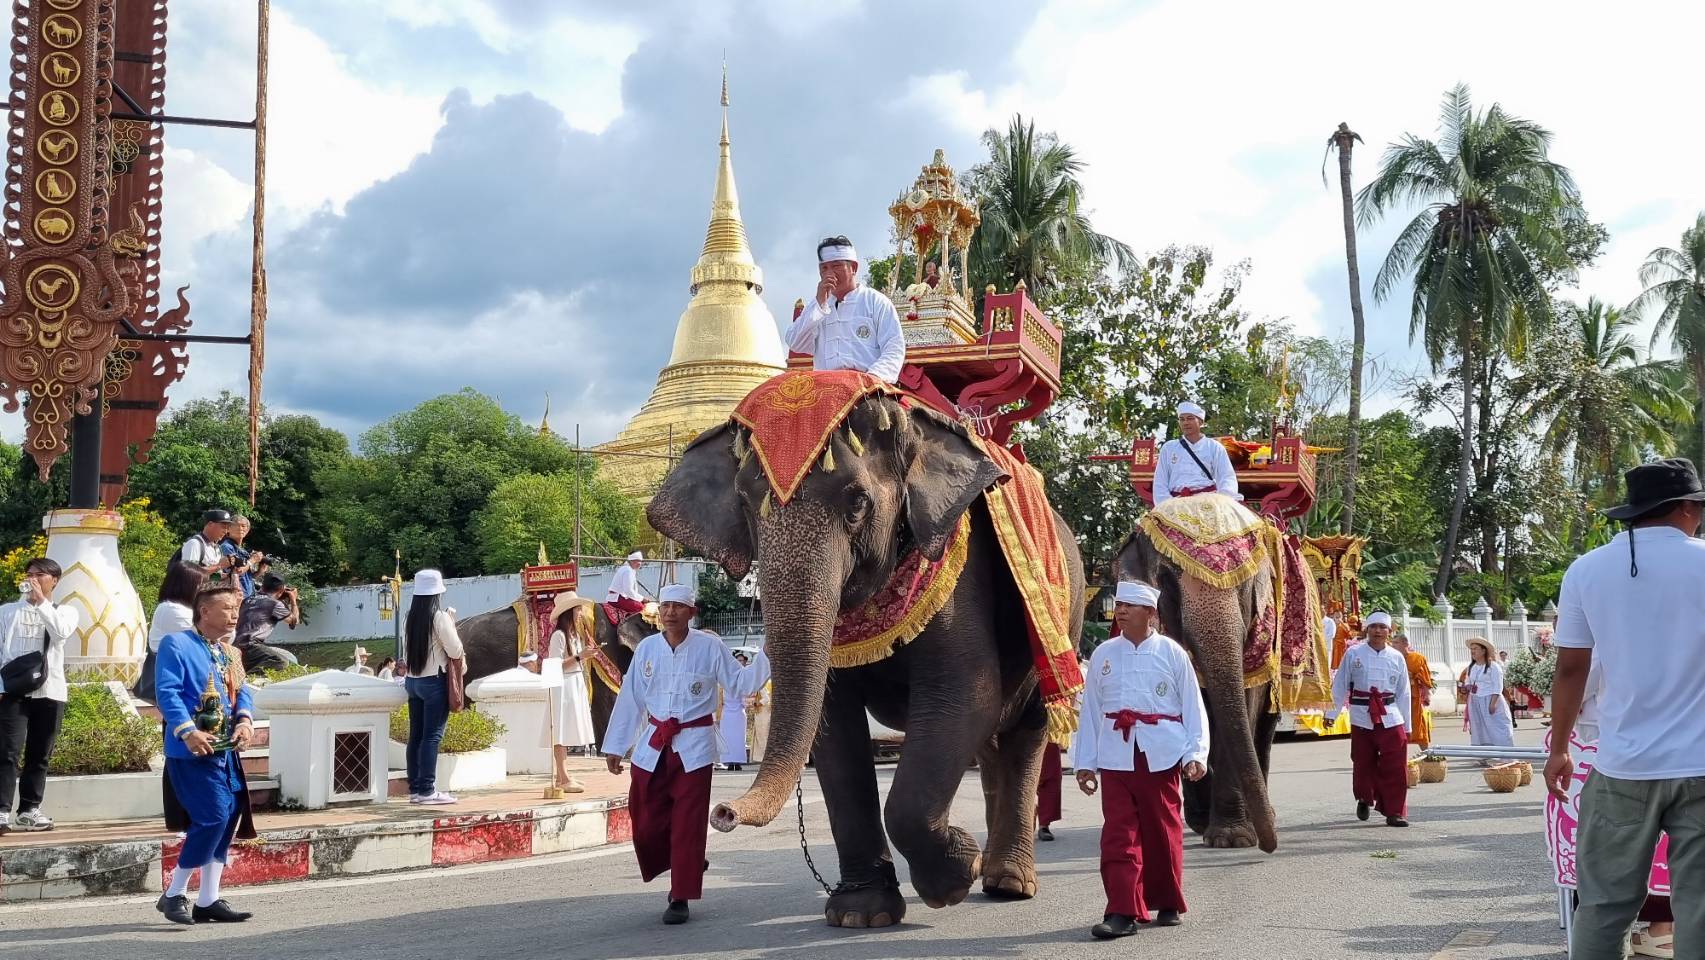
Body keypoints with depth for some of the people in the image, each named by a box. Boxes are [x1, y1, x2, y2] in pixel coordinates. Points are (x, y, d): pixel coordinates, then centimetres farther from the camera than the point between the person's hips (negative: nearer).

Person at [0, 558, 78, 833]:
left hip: (49, 691, 1)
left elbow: (61, 632, -11)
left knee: (39, 756, 6)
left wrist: (41, 601, -10)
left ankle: (29, 810, 12)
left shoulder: (65, 611, 12)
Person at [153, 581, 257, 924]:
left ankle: (208, 901, 16)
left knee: (229, 818, 8)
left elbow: (242, 691, 13)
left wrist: (245, 720, -8)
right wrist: (187, 731, -26)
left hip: (227, 751, 8)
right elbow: (167, 691, -16)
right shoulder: (177, 644, -7)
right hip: (194, 751, -8)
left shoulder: (229, 653, 16)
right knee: (213, 818, -14)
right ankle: (173, 895, 1)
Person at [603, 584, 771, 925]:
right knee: (647, 824, 4)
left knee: (687, 825, -2)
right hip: (653, 746, 3)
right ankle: (687, 870, 31)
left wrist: (766, 654, -12)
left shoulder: (710, 647, -3)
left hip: (694, 747, -3)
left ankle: (680, 899, 9)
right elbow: (631, 699, 8)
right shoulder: (647, 648, 4)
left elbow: (740, 684, 1)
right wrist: (615, 746, 10)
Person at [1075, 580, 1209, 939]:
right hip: (1116, 758, 1)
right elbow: (1090, 709, 9)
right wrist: (1085, 762, 6)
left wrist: (1195, 753, -7)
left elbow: (1192, 705, 2)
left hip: (1161, 757, -1)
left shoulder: (1171, 652, 2)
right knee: (1119, 835, -4)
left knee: (1163, 832, 7)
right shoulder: (1103, 654, 8)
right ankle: (1123, 912, -4)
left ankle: (1168, 904, 24)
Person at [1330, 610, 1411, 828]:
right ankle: (1364, 799, 34)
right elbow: (1340, 685, 4)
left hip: (1390, 718, 1)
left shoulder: (1397, 658, 6)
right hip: (1361, 717, -1)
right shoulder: (1353, 654, 2)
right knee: (1364, 764, 9)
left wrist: (1406, 724, 11)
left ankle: (1395, 812, 1)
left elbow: (1403, 693, 11)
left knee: (1395, 767, -5)